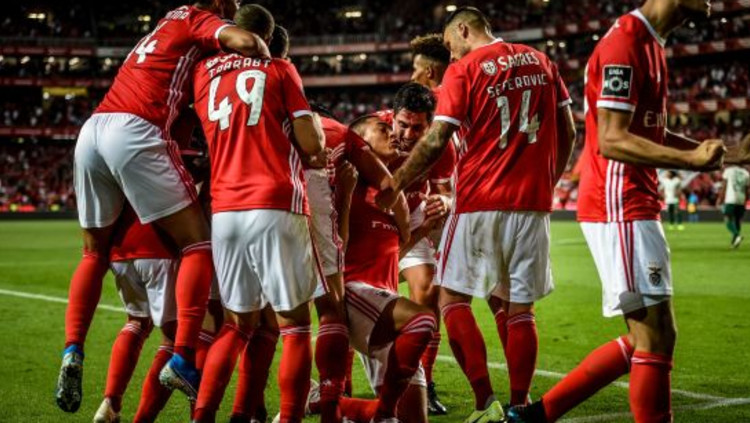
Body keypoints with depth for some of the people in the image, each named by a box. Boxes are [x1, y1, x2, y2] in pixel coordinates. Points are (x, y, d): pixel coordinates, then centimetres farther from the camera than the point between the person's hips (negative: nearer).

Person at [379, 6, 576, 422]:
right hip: (532, 202, 5)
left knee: (453, 300, 6)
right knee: (519, 309, 9)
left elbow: (436, 141, -9)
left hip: (480, 201, -4)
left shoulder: (464, 70, -4)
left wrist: (394, 184, 1)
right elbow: (566, 134, 13)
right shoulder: (541, 62, 12)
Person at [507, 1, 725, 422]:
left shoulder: (649, 44, 16)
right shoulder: (625, 44, -15)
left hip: (633, 208, 10)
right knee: (657, 337, -6)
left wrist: (703, 148, 7)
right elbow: (612, 140, -20)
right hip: (621, 209, -10)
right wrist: (690, 160, -25)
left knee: (644, 340, 12)